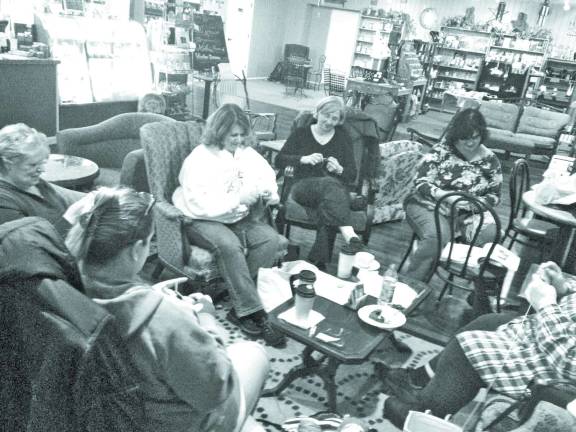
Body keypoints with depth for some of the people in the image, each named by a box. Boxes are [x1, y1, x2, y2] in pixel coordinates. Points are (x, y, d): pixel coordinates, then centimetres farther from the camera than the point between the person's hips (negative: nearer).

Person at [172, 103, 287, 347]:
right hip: (203, 221, -6)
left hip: (240, 218, 6)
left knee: (270, 239, -23)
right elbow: (200, 205, -22)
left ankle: (241, 308, -18)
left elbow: (268, 176, 19)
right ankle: (252, 312, -27)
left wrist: (269, 193, -5)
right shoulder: (198, 159, -12)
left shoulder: (246, 152, 8)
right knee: (229, 245, -37)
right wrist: (239, 199, -27)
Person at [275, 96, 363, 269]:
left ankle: (318, 259, -41)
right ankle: (350, 236, -52)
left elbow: (352, 175, 11)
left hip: (336, 187, 1)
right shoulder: (301, 134, 15)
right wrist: (304, 159, -12)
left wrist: (339, 169, -12)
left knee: (328, 204, -37)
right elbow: (279, 160, 4)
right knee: (330, 184, -37)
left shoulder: (342, 138, 17)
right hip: (304, 187, -1)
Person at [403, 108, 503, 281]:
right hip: (428, 205, -3)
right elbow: (421, 182, -9)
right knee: (438, 235, -35)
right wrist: (444, 195, -26)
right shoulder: (441, 151, -5)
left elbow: (494, 195, 9)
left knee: (490, 232, -26)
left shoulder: (490, 160, 3)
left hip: (467, 214, 3)